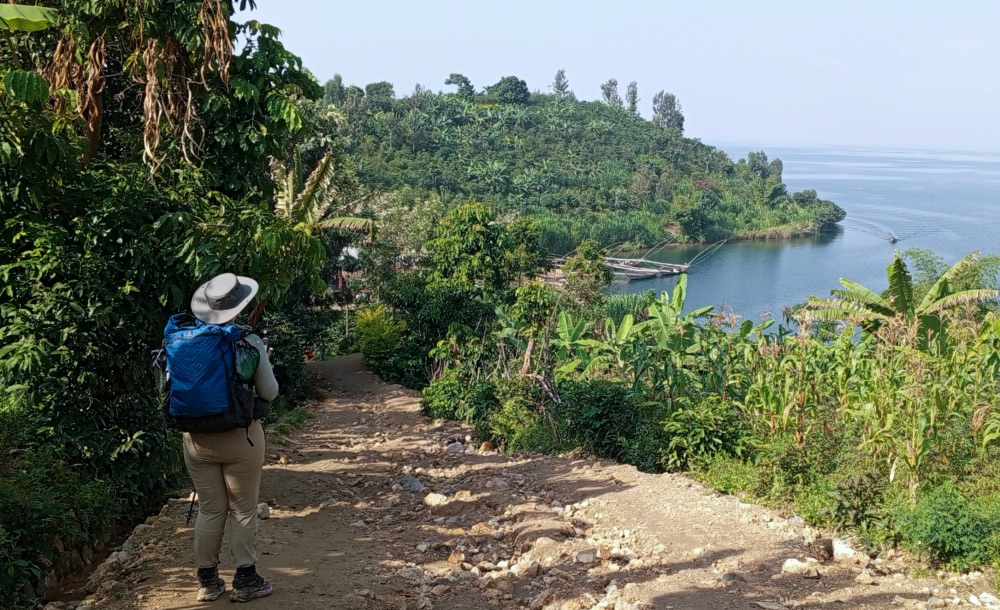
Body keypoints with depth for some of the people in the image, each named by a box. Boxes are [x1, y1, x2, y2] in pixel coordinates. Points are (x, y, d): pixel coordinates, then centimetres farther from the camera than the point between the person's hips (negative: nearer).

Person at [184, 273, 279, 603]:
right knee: (243, 511, 9)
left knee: (209, 510, 14)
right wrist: (263, 359, 10)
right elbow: (269, 392, -5)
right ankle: (246, 581, 16)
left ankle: (208, 581, 22)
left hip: (197, 437, 3)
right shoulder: (249, 342, -11)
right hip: (240, 437, -3)